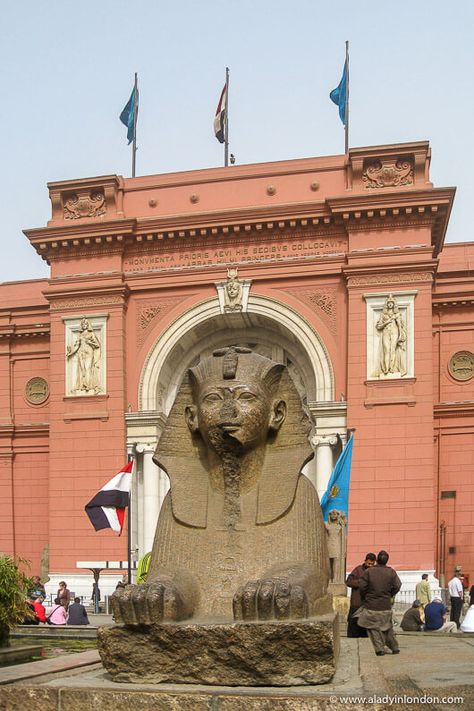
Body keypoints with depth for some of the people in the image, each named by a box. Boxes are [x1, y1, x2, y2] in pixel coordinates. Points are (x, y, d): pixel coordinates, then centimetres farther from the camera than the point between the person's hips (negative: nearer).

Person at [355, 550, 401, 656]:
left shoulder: (368, 571, -9)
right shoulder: (391, 572, -3)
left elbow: (362, 586, -8)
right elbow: (397, 586, 1)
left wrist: (364, 597, 11)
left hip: (371, 605, -3)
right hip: (386, 606, 3)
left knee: (374, 628, 7)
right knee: (388, 627, 18)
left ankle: (380, 649, 1)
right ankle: (395, 648, 24)